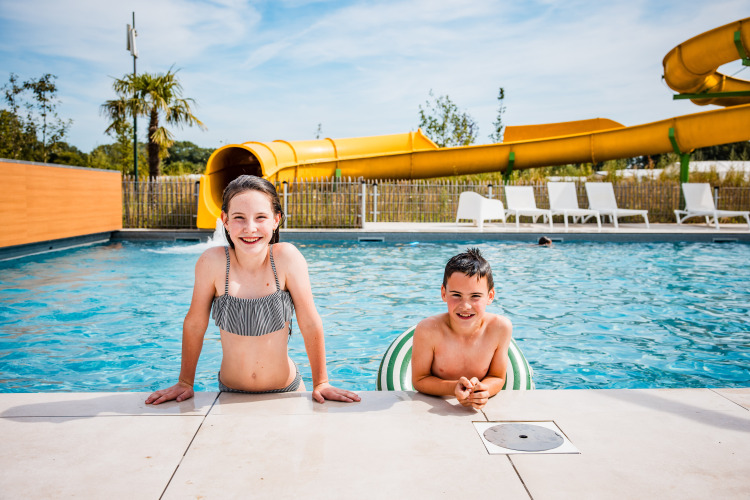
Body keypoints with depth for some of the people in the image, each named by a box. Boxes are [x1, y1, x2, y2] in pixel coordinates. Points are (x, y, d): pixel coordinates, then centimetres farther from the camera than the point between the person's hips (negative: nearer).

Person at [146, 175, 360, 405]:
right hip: (231, 395, 1)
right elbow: (195, 325, -6)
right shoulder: (213, 262, -19)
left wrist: (321, 383, -6)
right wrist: (185, 383, 2)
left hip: (286, 391, 0)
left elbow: (310, 324, -12)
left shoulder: (287, 257, -20)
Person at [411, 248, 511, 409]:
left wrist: (483, 390, -22)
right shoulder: (428, 330, -18)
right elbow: (419, 380, -8)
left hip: (477, 411, 2)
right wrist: (453, 388, -24)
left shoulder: (500, 328, -12)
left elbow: (497, 378, -1)